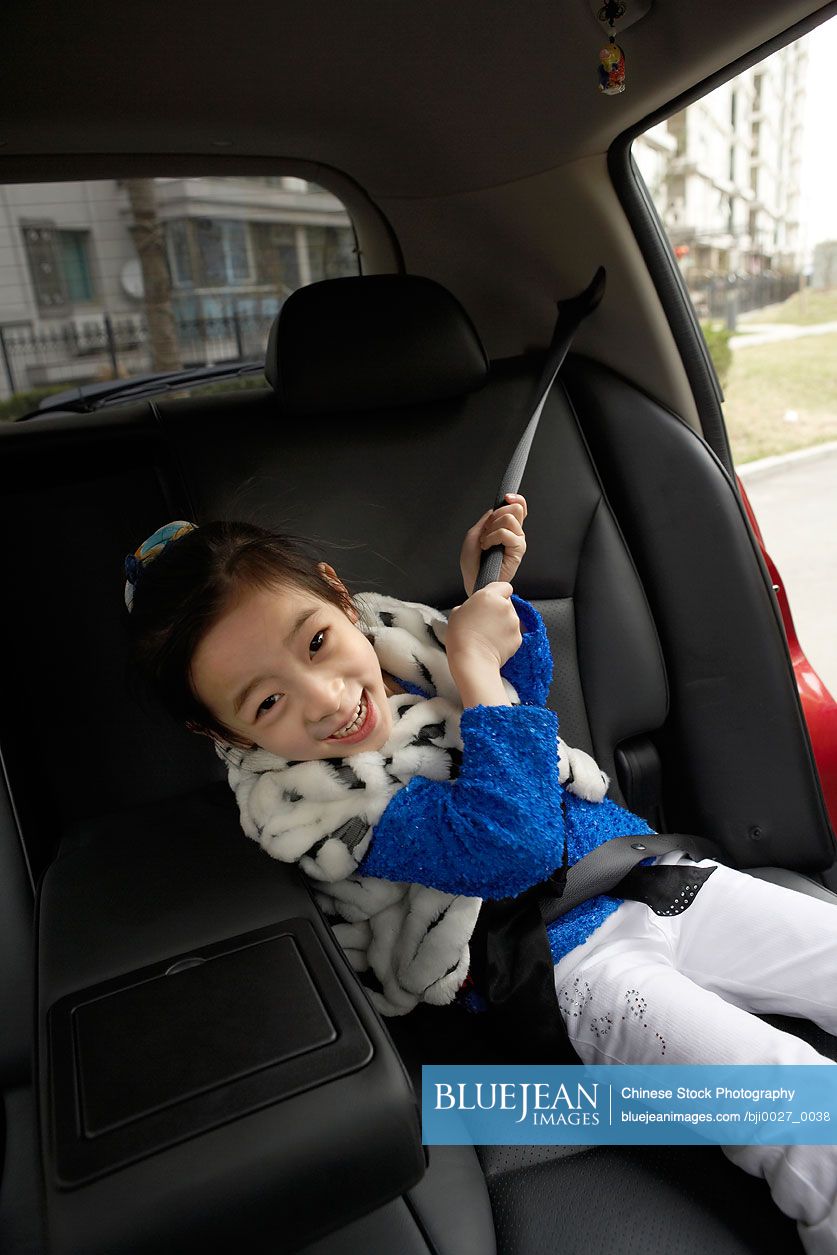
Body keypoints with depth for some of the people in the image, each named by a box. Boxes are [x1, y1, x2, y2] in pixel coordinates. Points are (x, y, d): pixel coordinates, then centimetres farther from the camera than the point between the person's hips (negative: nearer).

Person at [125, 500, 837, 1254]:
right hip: (574, 966, -7)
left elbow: (526, 689, 15)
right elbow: (508, 845, -30)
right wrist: (477, 668, -25)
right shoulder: (304, 799, -23)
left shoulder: (399, 633, -3)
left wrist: (490, 594, -1)